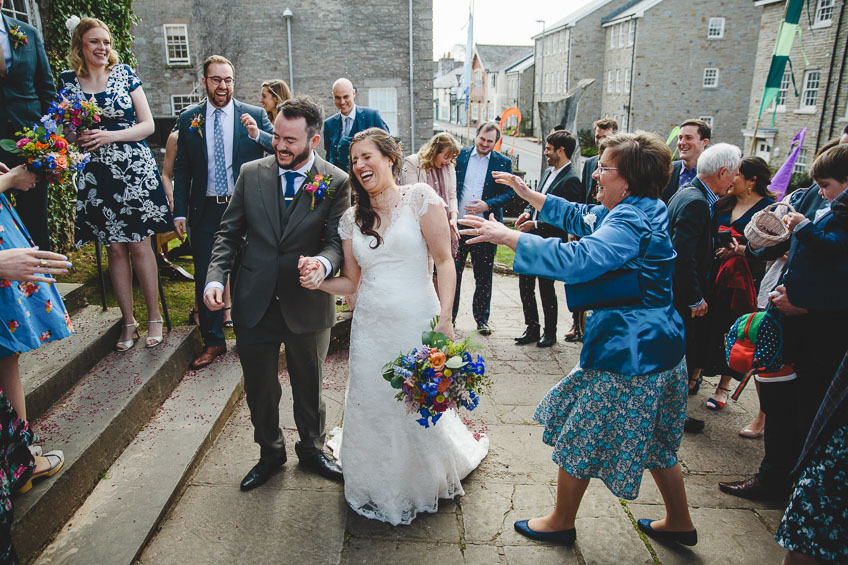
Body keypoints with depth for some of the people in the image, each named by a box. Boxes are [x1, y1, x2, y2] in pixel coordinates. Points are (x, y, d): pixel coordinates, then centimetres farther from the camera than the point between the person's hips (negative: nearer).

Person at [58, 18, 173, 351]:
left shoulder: (125, 75, 4)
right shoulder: (67, 81, 7)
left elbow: (148, 124, 1)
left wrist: (111, 136, -13)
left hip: (134, 170, -2)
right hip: (95, 176, 2)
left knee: (139, 246, -2)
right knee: (115, 249, 5)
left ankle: (154, 318, 9)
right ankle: (128, 321, 16)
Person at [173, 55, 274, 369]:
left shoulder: (254, 115, 0)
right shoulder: (188, 119, 6)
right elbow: (181, 169, 7)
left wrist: (257, 134, -28)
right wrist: (179, 212, 1)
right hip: (206, 211, 2)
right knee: (205, 278, 6)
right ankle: (213, 341, 22)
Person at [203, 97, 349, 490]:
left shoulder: (337, 183, -6)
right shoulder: (252, 173, 1)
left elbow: (337, 241, -10)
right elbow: (229, 232, 4)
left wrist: (324, 263, -33)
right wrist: (216, 277, -9)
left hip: (307, 306, -2)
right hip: (254, 305, 2)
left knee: (309, 388, 17)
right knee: (259, 389, 16)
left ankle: (311, 450, 43)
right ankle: (270, 453, 42)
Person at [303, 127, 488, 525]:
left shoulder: (420, 198, -5)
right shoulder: (352, 218, 9)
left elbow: (444, 261, -7)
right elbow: (351, 281, 12)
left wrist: (445, 318, -14)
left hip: (417, 324, -4)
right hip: (370, 327, 4)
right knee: (372, 409, 10)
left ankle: (424, 485, 39)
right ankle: (380, 490, 37)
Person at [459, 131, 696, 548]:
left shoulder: (630, 223, -23)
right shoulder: (644, 210, 9)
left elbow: (579, 259, -40)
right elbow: (581, 218, 20)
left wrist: (508, 236, -37)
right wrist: (528, 193, 19)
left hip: (627, 353, -10)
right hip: (658, 346, 10)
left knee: (578, 435, 9)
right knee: (654, 442, 25)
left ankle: (562, 523, 29)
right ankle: (679, 523, 42)